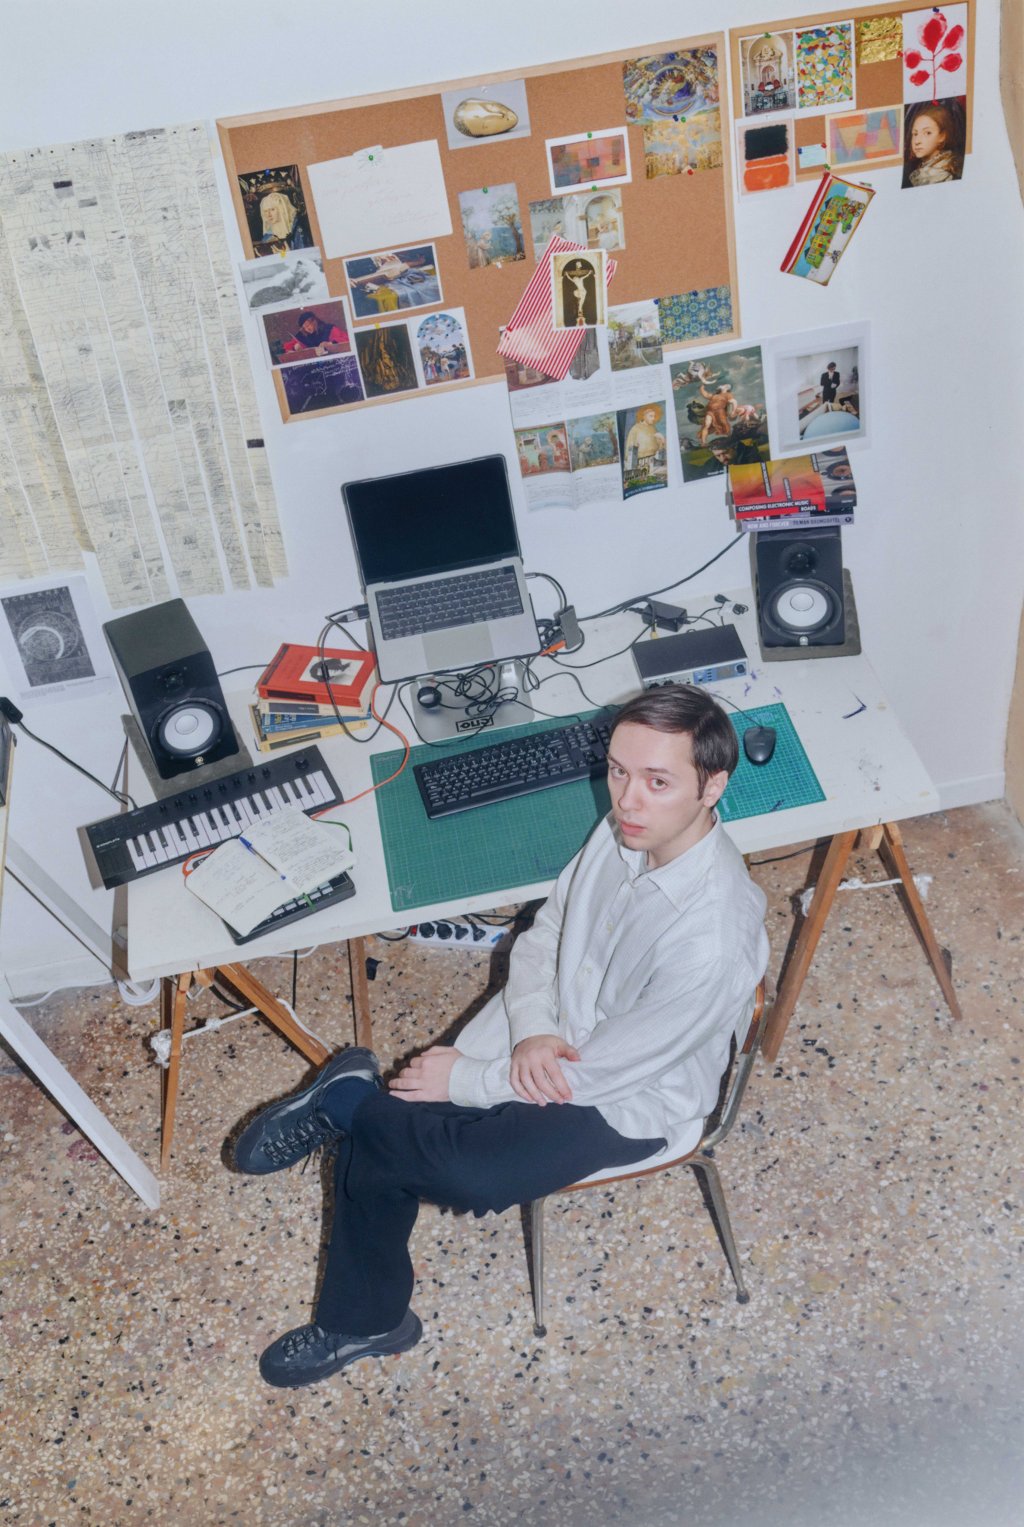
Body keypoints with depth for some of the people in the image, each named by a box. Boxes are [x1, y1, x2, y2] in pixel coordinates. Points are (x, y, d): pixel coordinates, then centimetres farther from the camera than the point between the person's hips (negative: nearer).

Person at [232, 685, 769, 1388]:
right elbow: (543, 934, 2)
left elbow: (604, 1069, -24)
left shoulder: (713, 938, -33)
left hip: (629, 1095, -5)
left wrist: (462, 1079, -14)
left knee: (477, 1175, -30)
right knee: (375, 1143, -6)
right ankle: (363, 1322, 18)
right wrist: (530, 1030, -18)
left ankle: (344, 1095, -3)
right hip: (548, 1029, 6)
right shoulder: (629, 829, -13)